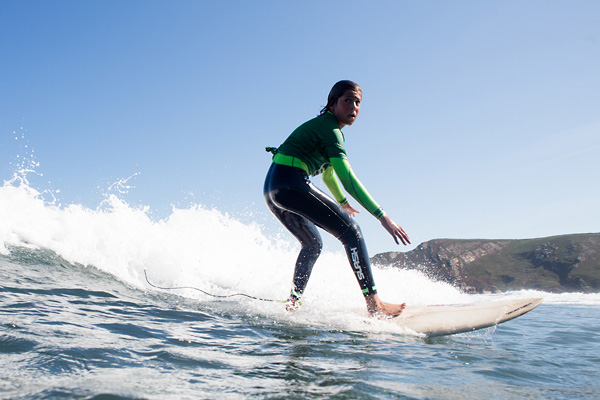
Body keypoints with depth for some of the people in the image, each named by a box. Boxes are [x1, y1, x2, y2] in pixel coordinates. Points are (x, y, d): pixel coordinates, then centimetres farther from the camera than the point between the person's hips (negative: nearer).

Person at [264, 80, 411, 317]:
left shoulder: (324, 127, 22)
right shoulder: (329, 128, -8)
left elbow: (327, 172, 35)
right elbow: (347, 179, -18)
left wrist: (342, 202, 48)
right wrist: (382, 216, -21)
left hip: (272, 190, 11)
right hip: (290, 183, -10)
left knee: (312, 244, 24)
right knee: (350, 231, -8)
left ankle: (293, 303, 19)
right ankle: (374, 305, -13)